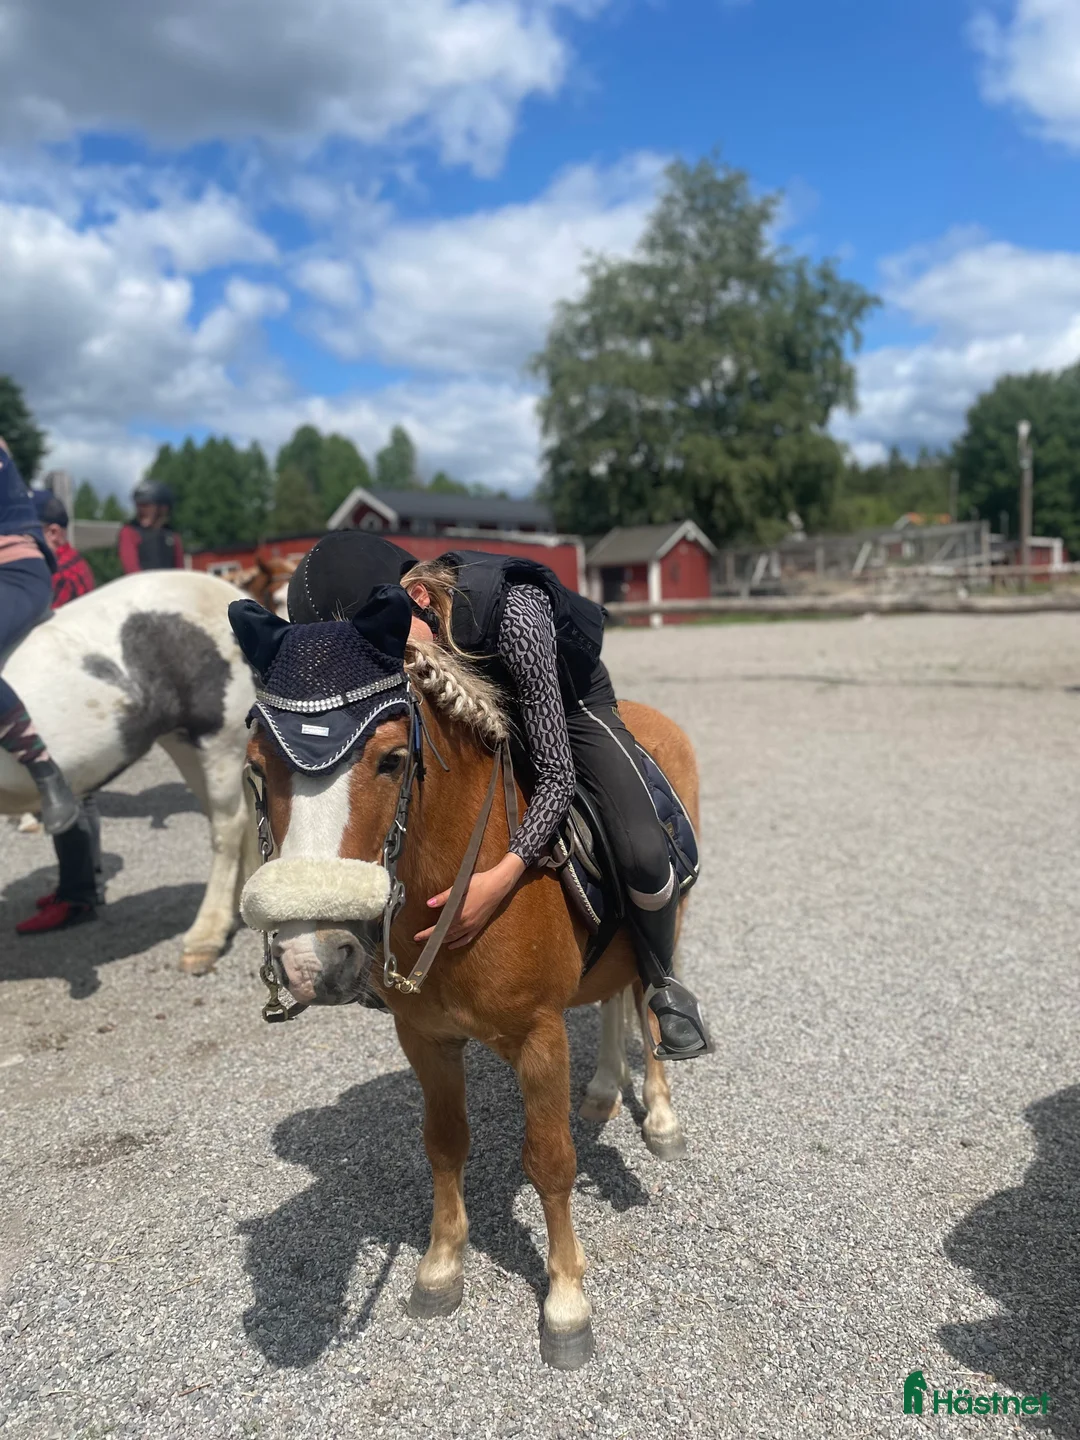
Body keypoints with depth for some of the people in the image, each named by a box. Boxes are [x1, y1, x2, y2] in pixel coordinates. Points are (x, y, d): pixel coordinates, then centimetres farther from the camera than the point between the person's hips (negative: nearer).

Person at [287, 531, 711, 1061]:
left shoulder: (514, 614, -44)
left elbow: (557, 775, -39)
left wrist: (502, 877, -50)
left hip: (570, 705, -5)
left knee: (643, 855, -23)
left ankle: (660, 984, 7)